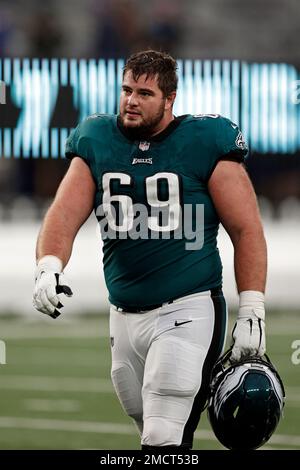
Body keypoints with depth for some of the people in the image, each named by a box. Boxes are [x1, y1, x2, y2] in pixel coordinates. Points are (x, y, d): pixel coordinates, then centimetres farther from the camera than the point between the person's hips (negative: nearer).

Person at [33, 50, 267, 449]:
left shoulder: (205, 143, -5)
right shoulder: (96, 143, 7)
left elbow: (246, 230, -3)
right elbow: (65, 213, -3)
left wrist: (252, 314, -8)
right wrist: (49, 267, -24)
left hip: (188, 312, -5)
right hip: (125, 318, 5)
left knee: (165, 442, -14)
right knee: (152, 432, 14)